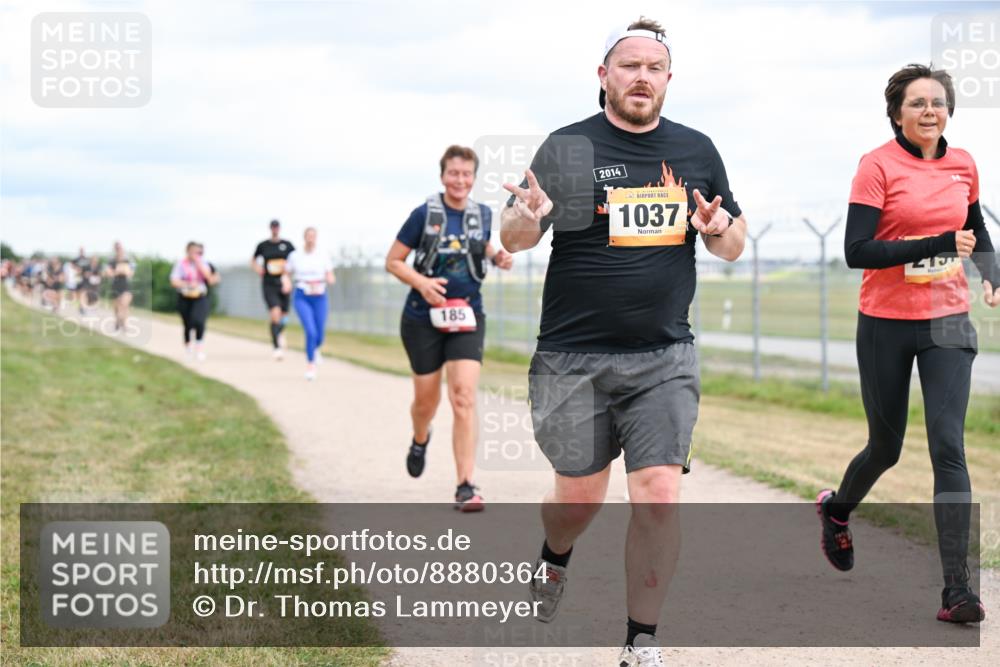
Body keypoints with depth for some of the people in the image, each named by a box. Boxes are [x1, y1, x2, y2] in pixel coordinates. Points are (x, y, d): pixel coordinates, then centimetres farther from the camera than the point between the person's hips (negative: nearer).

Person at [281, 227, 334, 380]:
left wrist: (329, 279, -20)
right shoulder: (295, 256, 2)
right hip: (302, 297, -2)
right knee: (311, 332, -20)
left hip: (319, 297, 2)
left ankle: (315, 349, 43)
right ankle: (310, 365, -5)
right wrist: (286, 283, -9)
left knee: (319, 336, 5)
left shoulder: (323, 256, 3)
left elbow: (331, 278, 3)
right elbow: (286, 274, 12)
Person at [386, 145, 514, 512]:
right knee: (427, 398, 11)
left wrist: (497, 257, 2)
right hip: (424, 317, -1)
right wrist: (421, 282, -20)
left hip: (466, 316, 1)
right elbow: (393, 261, -3)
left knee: (464, 397, -13)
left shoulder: (482, 214, 3)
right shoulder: (424, 214, -7)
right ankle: (420, 441, 48)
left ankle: (465, 487, -14)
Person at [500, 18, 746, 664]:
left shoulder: (697, 151, 9)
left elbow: (733, 245, 16)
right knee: (580, 497, 9)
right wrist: (529, 216, -27)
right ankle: (554, 560, 45)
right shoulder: (570, 146, -1)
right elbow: (512, 240, -3)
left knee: (659, 496, -10)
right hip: (573, 361, -2)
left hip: (665, 360, 2)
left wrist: (721, 230, -9)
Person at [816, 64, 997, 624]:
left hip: (947, 324, 3)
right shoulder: (878, 166, -10)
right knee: (887, 446, 11)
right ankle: (837, 509, 46)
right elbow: (856, 251, -18)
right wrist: (937, 245, -24)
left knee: (949, 447, -10)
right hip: (887, 323, -2)